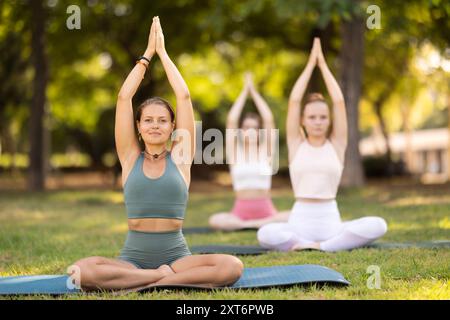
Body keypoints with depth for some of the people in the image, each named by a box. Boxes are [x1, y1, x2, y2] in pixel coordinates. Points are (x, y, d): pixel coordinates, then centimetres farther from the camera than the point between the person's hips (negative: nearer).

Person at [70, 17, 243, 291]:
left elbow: (184, 96, 4)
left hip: (176, 254, 1)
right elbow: (124, 97, 5)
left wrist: (162, 52, 11)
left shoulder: (180, 156, 9)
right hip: (134, 256, 0)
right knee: (82, 271, -32)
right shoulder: (130, 157, 9)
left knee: (232, 267, -30)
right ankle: (165, 277, -21)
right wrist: (147, 53, 11)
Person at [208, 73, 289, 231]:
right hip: (240, 210, 0)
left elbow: (268, 120, 0)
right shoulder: (235, 152, 7)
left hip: (266, 210, 0)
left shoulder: (266, 151, 8)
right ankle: (264, 224, -21)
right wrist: (245, 91, 4)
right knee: (215, 220, -32)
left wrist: (254, 91, 4)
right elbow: (231, 121, -1)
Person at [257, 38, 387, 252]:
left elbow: (339, 102, 1)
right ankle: (333, 243, -18)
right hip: (300, 220, -1)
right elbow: (294, 101, 1)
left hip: (330, 220, 1)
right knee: (266, 234, -34)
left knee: (378, 225, -27)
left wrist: (323, 65, 8)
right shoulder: (296, 144, 8)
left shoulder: (336, 144, 8)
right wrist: (310, 64, 7)